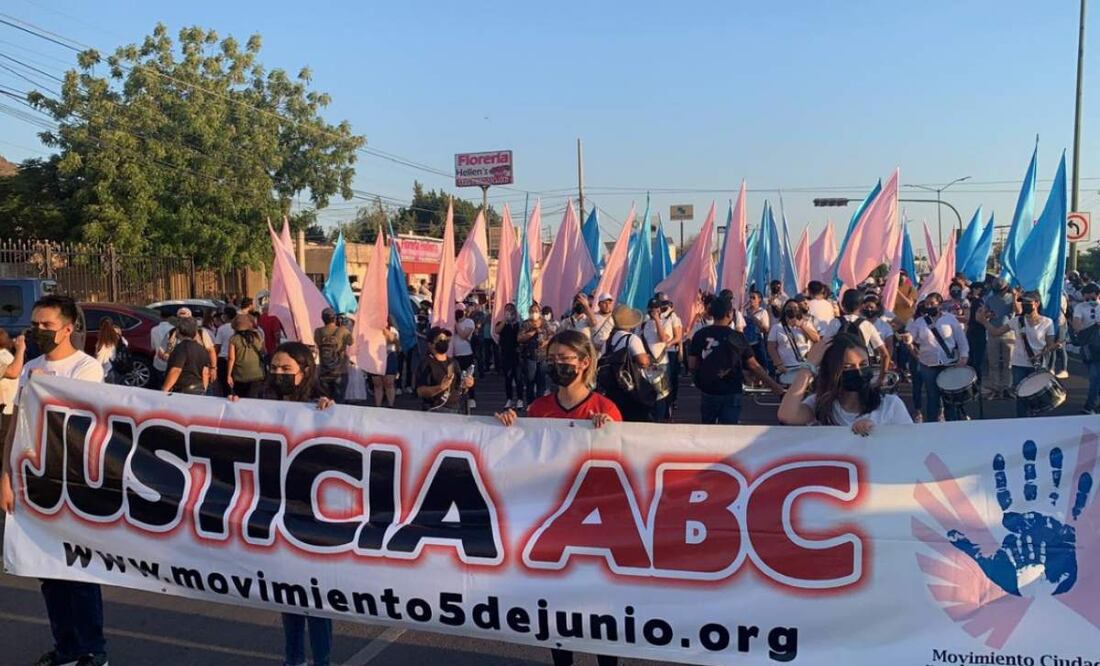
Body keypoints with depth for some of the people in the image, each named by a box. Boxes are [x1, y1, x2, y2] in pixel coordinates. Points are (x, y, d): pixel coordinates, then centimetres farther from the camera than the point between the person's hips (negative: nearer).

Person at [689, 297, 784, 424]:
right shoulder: (737, 337, -6)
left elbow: (692, 366, -4)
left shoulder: (700, 335, -4)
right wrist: (778, 388, -2)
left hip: (707, 392, 2)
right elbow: (754, 367, -6)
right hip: (731, 393, -2)